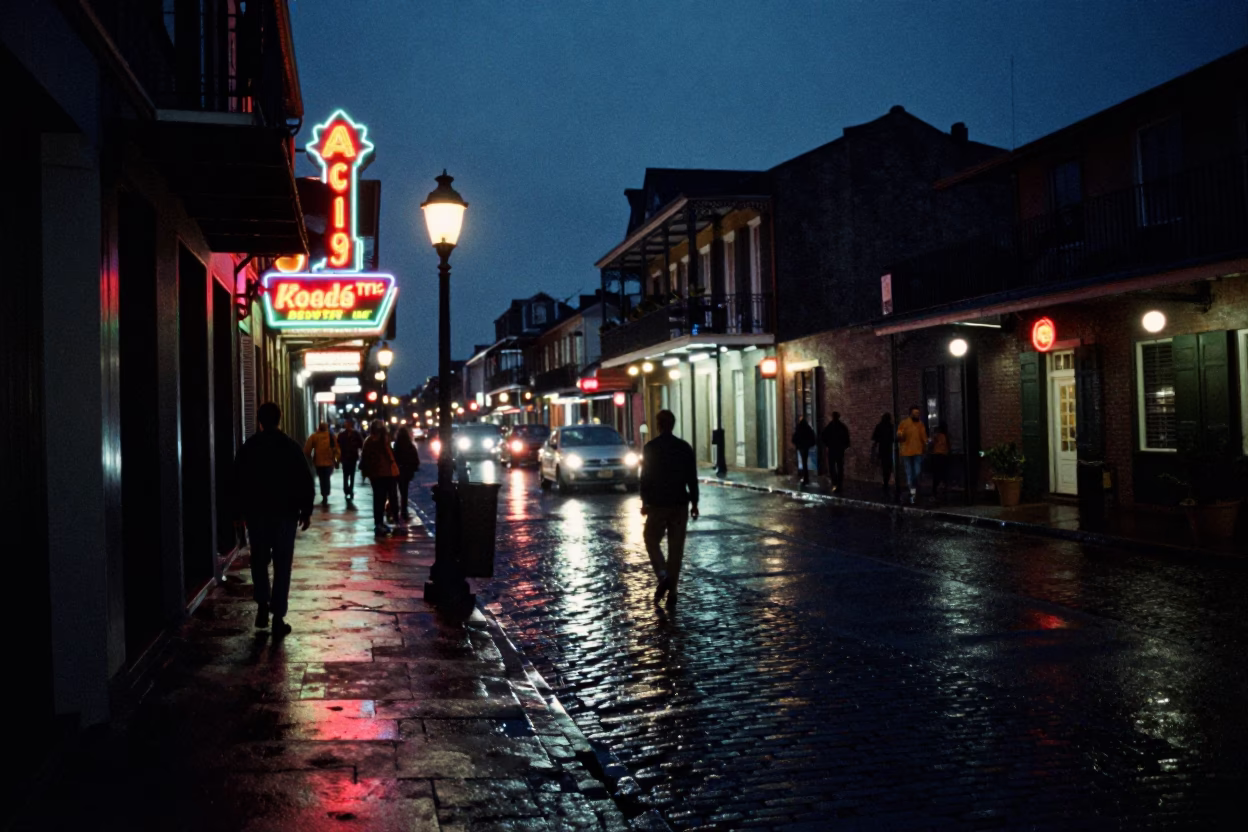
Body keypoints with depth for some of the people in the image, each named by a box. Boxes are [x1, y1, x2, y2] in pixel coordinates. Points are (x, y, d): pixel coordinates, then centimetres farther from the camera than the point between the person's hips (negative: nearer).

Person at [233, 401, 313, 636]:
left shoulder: (248, 447, 3)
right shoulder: (291, 446, -3)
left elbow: (238, 482, 7)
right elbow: (305, 482, -5)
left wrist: (241, 512, 14)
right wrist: (306, 511, 2)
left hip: (256, 512, 2)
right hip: (285, 513, -1)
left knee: (259, 561, 16)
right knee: (282, 565, 2)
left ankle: (263, 606, 4)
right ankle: (278, 617, -1)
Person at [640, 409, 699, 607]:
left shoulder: (650, 447, -6)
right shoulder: (684, 447, 2)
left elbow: (645, 478, -7)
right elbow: (692, 478, 2)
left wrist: (644, 502, 0)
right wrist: (694, 503, 8)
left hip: (657, 504, -2)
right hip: (680, 504, 2)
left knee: (652, 541, 12)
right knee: (676, 548, 7)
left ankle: (663, 576, -10)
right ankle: (671, 591, 7)